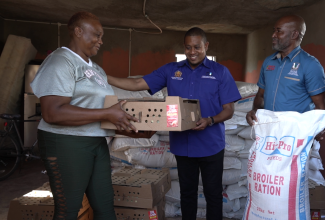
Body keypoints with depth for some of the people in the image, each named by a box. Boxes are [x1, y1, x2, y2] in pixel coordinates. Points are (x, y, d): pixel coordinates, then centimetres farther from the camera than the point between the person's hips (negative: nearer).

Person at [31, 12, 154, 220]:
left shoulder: (97, 69, 15)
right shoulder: (61, 61, -11)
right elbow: (52, 112, -23)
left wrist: (133, 131, 2)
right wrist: (107, 114, -23)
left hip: (97, 142, 8)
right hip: (67, 143, -8)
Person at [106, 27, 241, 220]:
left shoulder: (220, 72, -2)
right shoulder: (171, 70, 4)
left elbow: (229, 109, -4)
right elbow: (137, 84, 1)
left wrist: (210, 121, -23)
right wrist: (104, 78, -8)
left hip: (211, 146, -2)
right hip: (182, 145, 2)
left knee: (213, 193, 10)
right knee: (187, 192, 17)